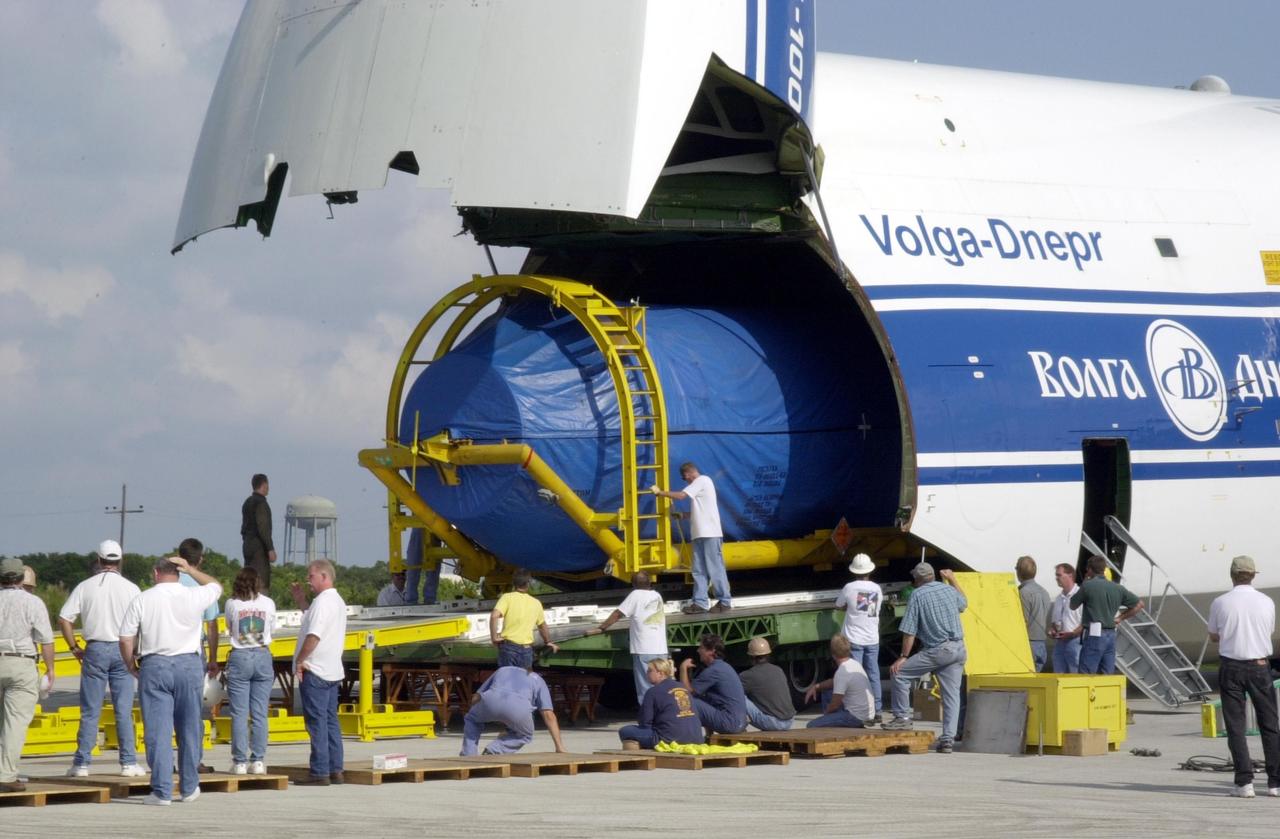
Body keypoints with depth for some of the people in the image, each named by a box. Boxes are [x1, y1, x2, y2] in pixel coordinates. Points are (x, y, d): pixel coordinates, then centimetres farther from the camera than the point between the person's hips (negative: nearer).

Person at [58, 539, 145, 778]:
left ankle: (82, 763, 1)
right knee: (124, 711, 3)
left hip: (95, 650, 0)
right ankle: (129, 763, 2)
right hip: (123, 650, 0)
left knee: (90, 711, 3)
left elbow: (64, 618, -2)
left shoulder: (85, 587, 1)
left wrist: (74, 647, 6)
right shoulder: (131, 589, -1)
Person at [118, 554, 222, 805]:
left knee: (158, 730, -1)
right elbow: (216, 586, 23)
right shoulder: (194, 597, 0)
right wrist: (190, 569, 25)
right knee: (189, 728, 12)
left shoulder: (142, 600, -2)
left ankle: (162, 791, -4)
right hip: (189, 664, 2)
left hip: (154, 666, -1)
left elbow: (126, 639, -2)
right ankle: (189, 787, 19)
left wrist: (131, 666, 13)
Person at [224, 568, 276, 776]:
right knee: (260, 714, 3)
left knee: (239, 714, 0)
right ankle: (258, 761, 1)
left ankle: (240, 762, -2)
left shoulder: (232, 604, -2)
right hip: (263, 657, 1)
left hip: (239, 658, -1)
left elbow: (229, 630, 10)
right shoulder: (268, 603, 2)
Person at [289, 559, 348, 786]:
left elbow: (313, 636, -24)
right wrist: (301, 601, 23)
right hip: (332, 671, 10)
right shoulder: (338, 601, 16)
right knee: (330, 721, 12)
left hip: (315, 672, -10)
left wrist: (299, 661, -14)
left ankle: (320, 773, -8)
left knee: (317, 722, -7)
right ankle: (335, 770, 13)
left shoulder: (322, 602, -16)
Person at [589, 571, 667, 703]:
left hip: (644, 651, -5)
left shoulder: (636, 595, -5)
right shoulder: (657, 596, 11)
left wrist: (601, 628, 5)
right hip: (661, 650, 5)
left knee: (645, 689, -4)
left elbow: (617, 615, -3)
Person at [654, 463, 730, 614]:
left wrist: (660, 492, -5)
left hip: (710, 534, -10)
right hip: (701, 534, 10)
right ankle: (699, 603, 3)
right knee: (699, 570, 4)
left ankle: (725, 601, -2)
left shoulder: (702, 480, -6)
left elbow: (681, 495, -14)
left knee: (715, 568, -6)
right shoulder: (700, 484, 22)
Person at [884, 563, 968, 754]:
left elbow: (909, 631, -5)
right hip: (958, 649, 6)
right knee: (952, 695, 6)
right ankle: (948, 739, 1)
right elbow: (964, 604, 36)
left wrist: (903, 657, 0)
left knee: (900, 672, 7)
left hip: (937, 650, -6)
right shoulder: (949, 590, 11)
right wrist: (953, 580, 45)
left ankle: (902, 717, 7)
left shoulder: (917, 595, -3)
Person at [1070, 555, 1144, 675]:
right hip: (1111, 635, 6)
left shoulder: (1088, 586, -8)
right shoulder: (1117, 588, 9)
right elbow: (1139, 604, 16)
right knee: (1108, 675, 7)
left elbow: (1072, 605, 6)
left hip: (1094, 635, -6)